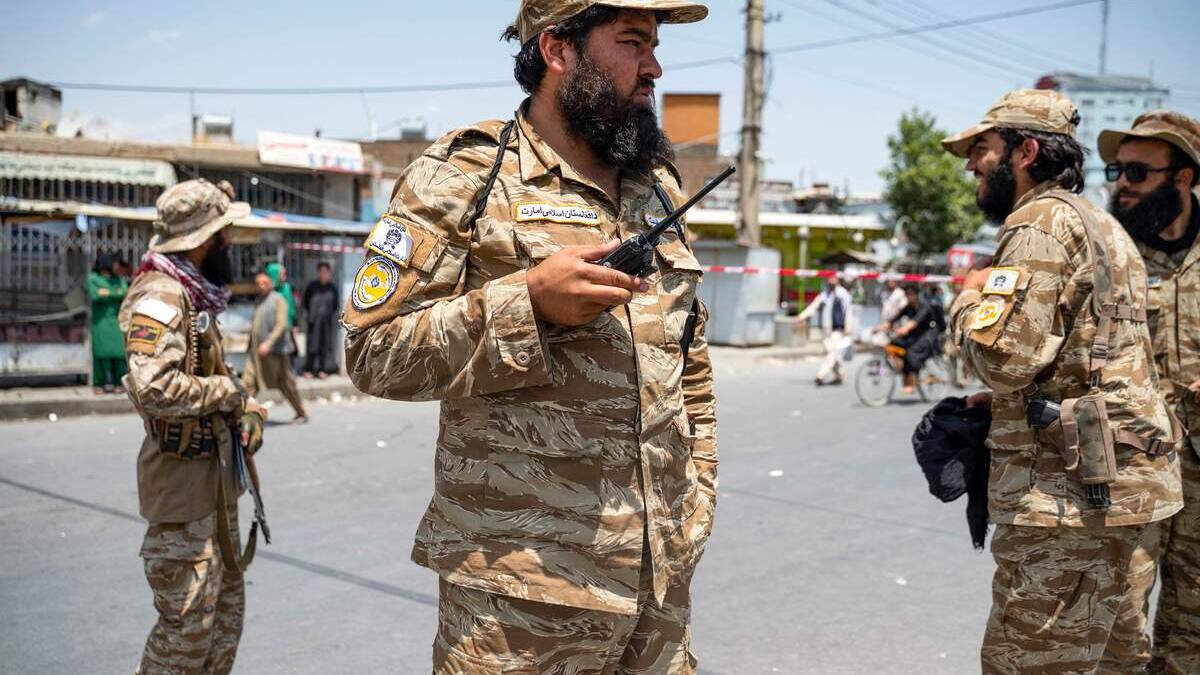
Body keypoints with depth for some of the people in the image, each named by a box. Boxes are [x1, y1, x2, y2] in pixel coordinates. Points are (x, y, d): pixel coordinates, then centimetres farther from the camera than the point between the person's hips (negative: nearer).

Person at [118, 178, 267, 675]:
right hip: (183, 479, -10)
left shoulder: (196, 295, 12)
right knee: (189, 621, -2)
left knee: (226, 610, 18)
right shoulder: (161, 295, -18)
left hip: (215, 475, 10)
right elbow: (153, 387, -32)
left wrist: (247, 407, 1)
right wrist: (227, 390, -17)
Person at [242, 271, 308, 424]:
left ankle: (301, 414, 19)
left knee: (286, 384, 4)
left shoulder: (278, 300, -8)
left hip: (275, 351, -7)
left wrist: (268, 343, -27)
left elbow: (281, 325, -18)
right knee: (248, 382, -7)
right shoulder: (259, 301, 15)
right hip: (257, 351, 7)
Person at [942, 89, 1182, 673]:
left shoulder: (1041, 220, -11)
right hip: (1130, 488, 10)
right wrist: (1007, 400, 19)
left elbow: (1002, 357, -21)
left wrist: (969, 299, -3)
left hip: (1070, 497, -10)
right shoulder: (1099, 224, 21)